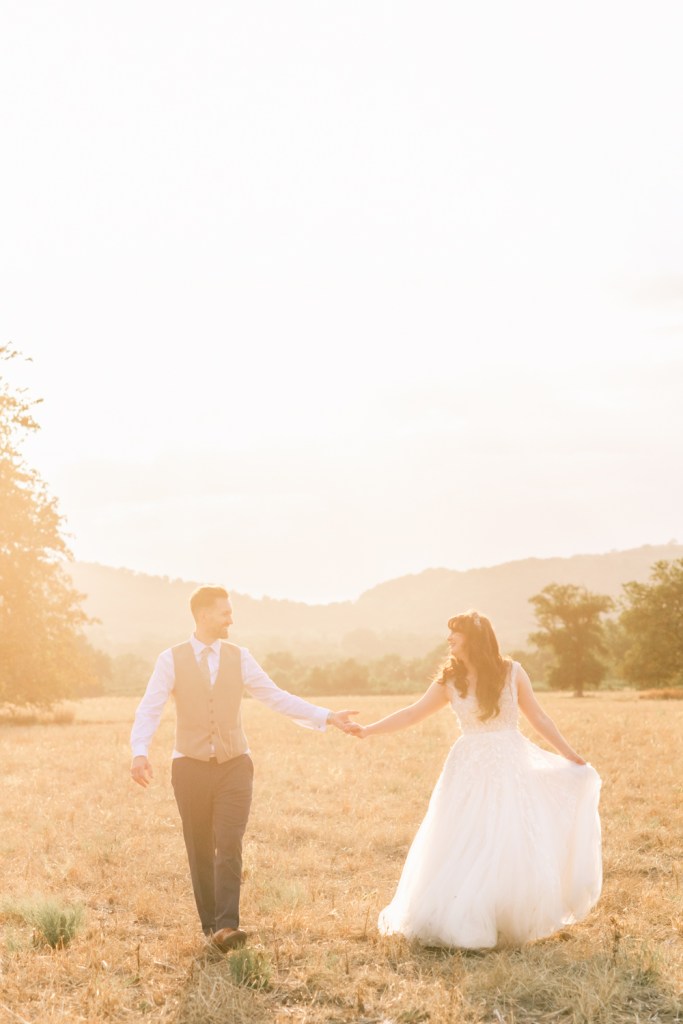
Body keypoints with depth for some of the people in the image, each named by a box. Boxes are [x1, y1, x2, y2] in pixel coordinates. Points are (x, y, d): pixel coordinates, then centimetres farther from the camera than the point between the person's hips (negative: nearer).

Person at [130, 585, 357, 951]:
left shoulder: (239, 657, 5)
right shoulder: (171, 659, -2)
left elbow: (277, 697, 5)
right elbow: (149, 709, -9)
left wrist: (326, 716, -2)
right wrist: (139, 752, -25)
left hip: (233, 766, 1)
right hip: (190, 767, -1)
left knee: (229, 846, -11)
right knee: (200, 851, 5)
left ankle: (226, 926, -14)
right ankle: (209, 924, 18)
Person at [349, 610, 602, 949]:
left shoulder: (511, 672, -3)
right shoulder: (449, 681, 1)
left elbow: (539, 718, 3)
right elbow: (412, 713, 4)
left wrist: (572, 756, 4)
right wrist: (369, 730, -3)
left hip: (511, 769, -1)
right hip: (471, 772, 1)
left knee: (515, 850, -4)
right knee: (464, 851, 0)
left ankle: (511, 924, 12)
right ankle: (465, 924, 13)